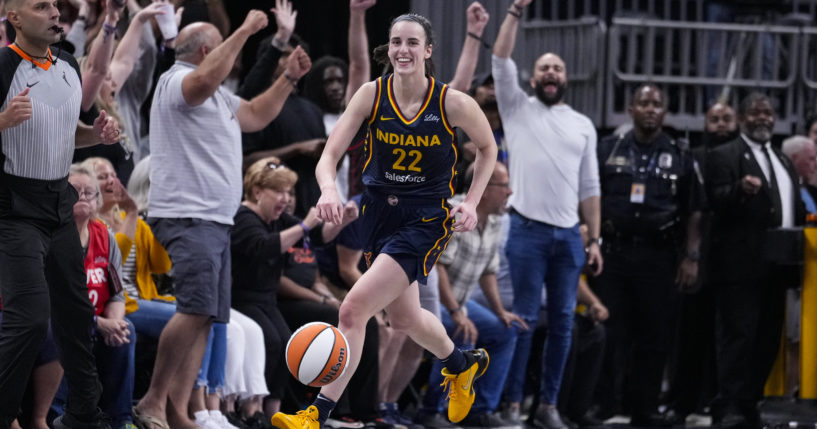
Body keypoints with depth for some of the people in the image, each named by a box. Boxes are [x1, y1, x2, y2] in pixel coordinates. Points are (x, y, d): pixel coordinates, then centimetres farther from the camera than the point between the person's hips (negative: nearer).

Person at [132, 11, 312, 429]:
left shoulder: (216, 95, 26)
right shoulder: (176, 81, -7)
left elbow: (255, 116, 37)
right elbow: (204, 80, -31)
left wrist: (289, 78, 26)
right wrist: (245, 31, -26)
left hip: (214, 221, 11)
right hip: (188, 217, -11)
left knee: (204, 317, 4)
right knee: (196, 309, -22)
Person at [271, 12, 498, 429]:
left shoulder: (453, 104, -14)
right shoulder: (372, 95, -9)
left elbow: (488, 148, 6)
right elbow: (329, 155, -13)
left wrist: (471, 202, -5)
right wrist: (328, 189, -35)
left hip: (425, 220, -5)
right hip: (378, 212, 5)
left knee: (354, 308, -19)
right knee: (404, 317, 22)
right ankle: (463, 364, 53)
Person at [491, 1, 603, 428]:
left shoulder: (582, 125, 14)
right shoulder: (518, 108, 7)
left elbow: (589, 187, 12)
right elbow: (501, 60, -6)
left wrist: (594, 239, 5)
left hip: (568, 234, 3)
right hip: (528, 230, -3)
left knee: (562, 322, 4)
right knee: (523, 319, -5)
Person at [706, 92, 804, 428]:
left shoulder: (783, 162, 24)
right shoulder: (725, 157, 0)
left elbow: (795, 211, 27)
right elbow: (717, 200, -13)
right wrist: (741, 190, -32)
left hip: (776, 266, 7)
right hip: (741, 265, -7)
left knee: (767, 340, 7)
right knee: (737, 337, -12)